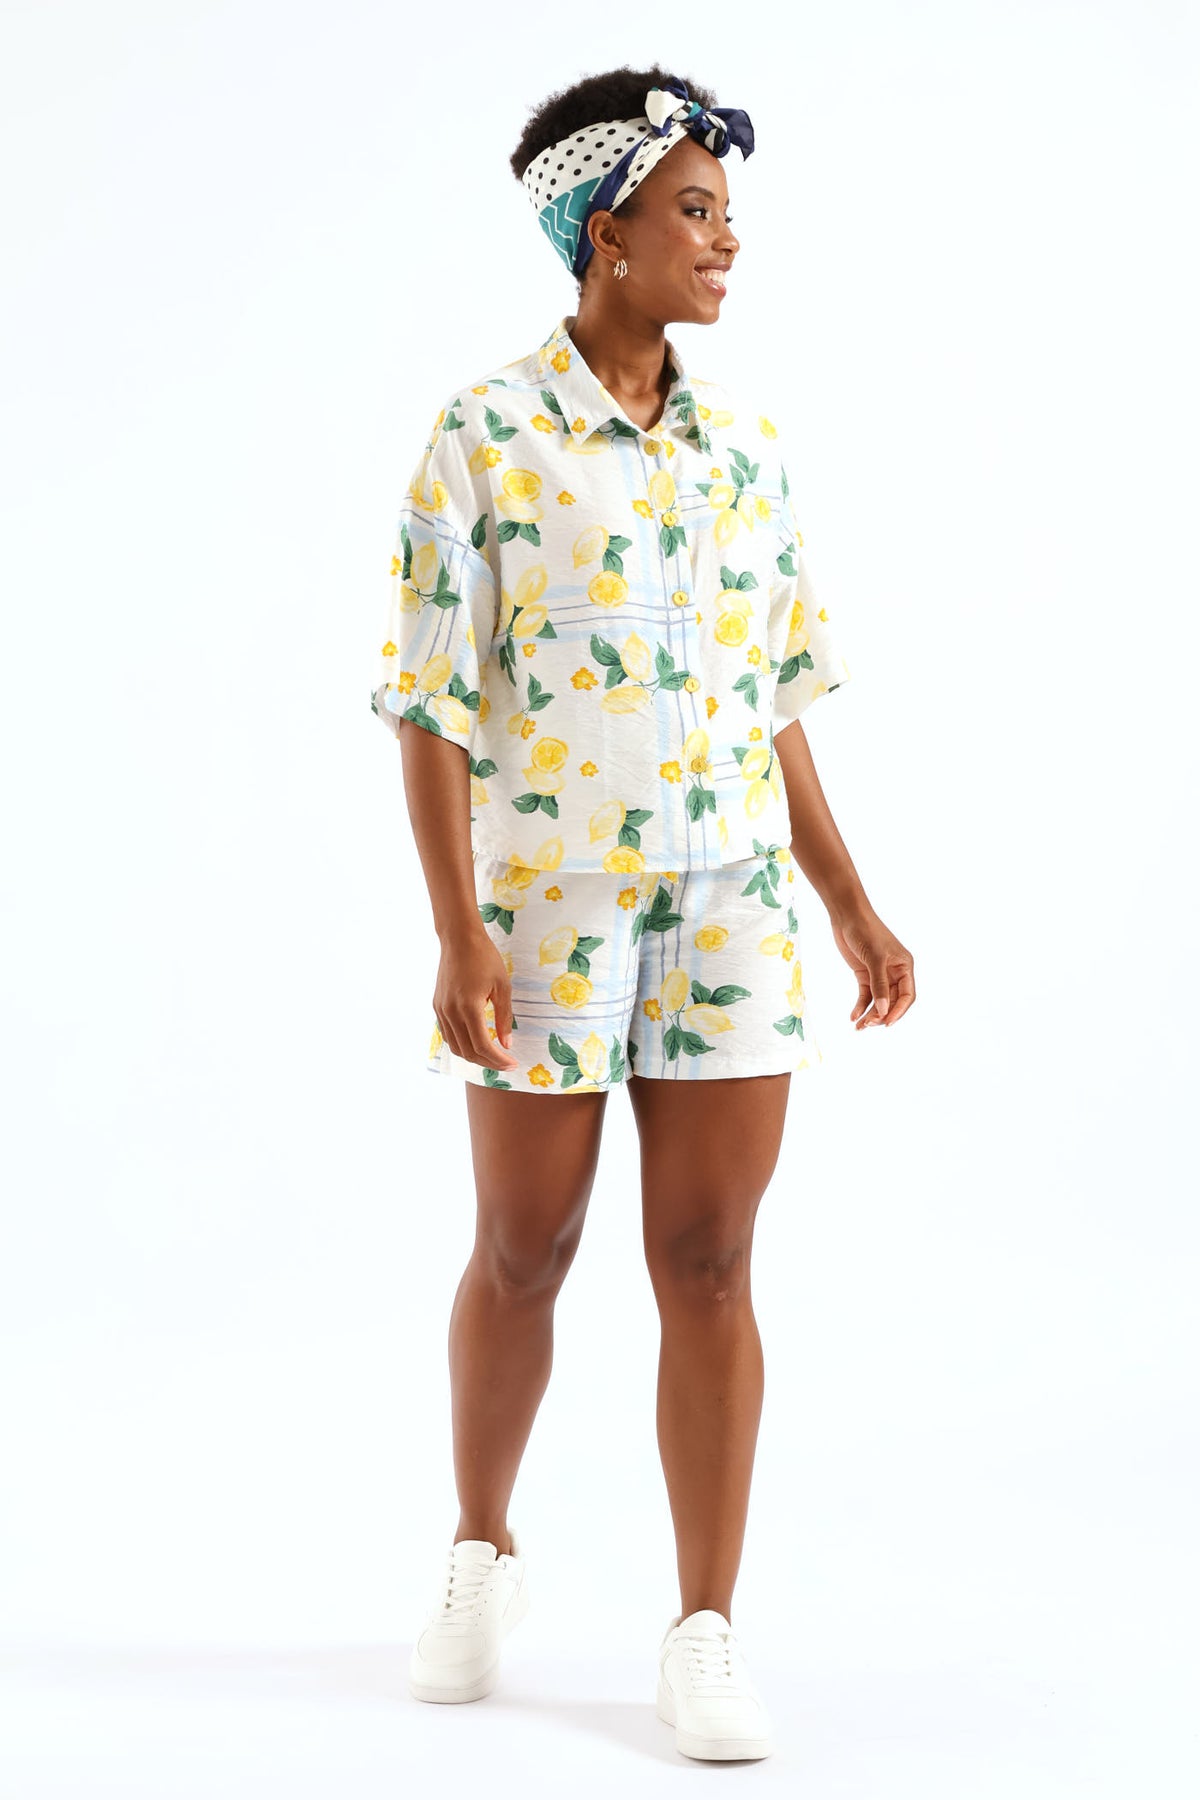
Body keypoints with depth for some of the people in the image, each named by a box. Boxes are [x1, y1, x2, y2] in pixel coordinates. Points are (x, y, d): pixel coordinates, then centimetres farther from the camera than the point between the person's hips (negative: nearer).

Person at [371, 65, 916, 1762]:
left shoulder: (744, 444, 6)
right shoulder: (483, 438, -8)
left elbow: (772, 700, 12)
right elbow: (433, 702, -10)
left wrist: (854, 907, 8)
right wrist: (457, 935, -18)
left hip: (730, 905, 3)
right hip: (547, 904, -3)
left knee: (711, 1260, 0)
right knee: (523, 1250, 8)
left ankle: (706, 1639, 7)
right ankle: (481, 1556, 32)